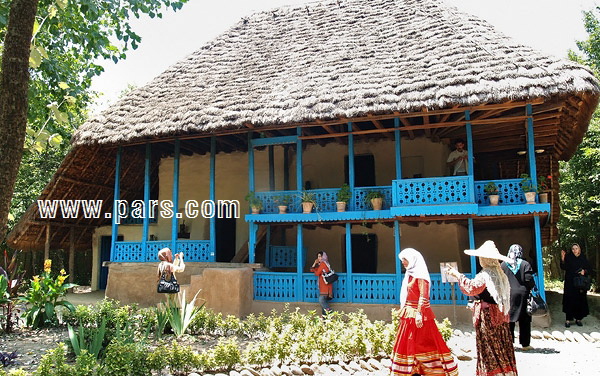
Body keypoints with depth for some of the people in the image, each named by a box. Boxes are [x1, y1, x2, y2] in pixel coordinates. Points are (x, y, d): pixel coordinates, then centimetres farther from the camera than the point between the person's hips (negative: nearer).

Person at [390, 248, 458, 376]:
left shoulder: (420, 274, -10)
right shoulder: (410, 274, 15)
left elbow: (423, 297, -17)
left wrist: (419, 314, -23)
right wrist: (404, 311, 15)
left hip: (418, 314, -8)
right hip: (409, 314, 8)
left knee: (421, 343, -4)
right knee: (406, 344, 8)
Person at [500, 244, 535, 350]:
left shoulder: (503, 264, -2)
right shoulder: (525, 264, -6)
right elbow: (529, 280, -8)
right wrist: (532, 289, 11)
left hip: (508, 295, 1)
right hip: (522, 295, -1)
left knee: (509, 320, 9)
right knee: (524, 321, 8)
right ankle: (525, 344, 14)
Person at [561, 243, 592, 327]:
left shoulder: (583, 258, 8)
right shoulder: (568, 257, 1)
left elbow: (589, 269, 11)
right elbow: (563, 267, -9)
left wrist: (584, 271, -11)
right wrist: (562, 258, -23)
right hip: (570, 283, -2)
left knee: (580, 301, 3)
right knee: (570, 300, -5)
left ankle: (578, 319, 14)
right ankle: (568, 319, -3)